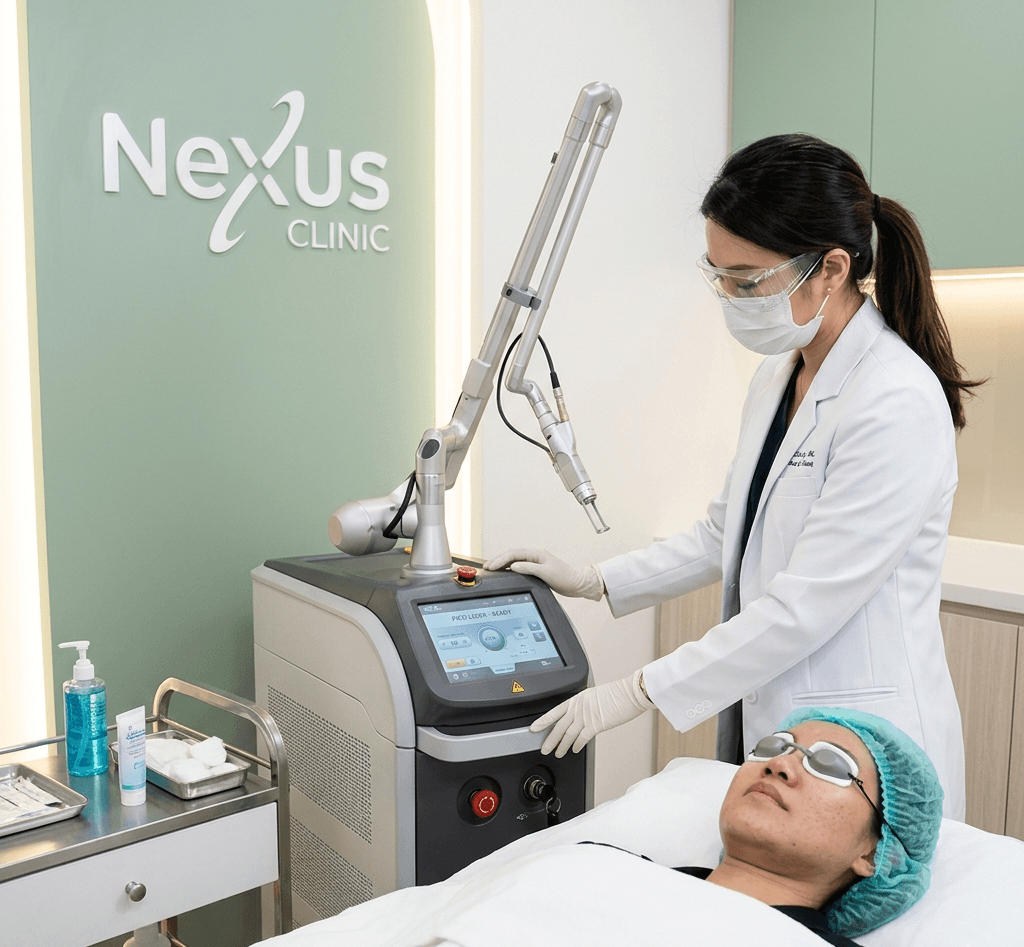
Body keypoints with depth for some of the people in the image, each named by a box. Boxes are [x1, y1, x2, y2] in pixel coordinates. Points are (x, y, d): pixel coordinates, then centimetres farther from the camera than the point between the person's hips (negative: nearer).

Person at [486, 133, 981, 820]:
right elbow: (725, 535, 15)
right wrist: (593, 581, 7)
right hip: (765, 721, 8)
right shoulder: (778, 376, 7)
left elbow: (803, 607, -23)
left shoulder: (897, 404, -21)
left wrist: (638, 692, -18)